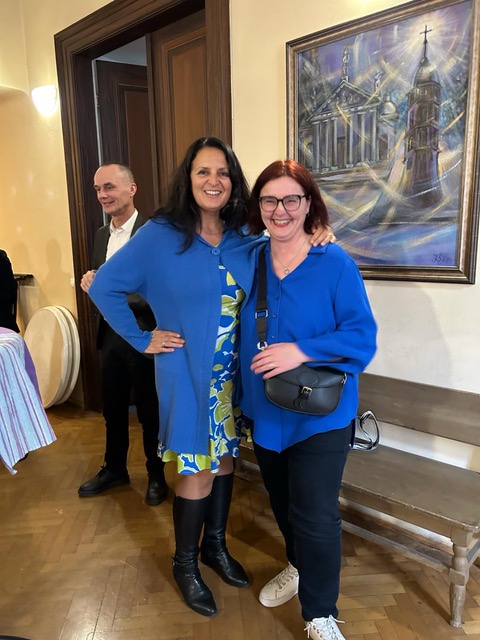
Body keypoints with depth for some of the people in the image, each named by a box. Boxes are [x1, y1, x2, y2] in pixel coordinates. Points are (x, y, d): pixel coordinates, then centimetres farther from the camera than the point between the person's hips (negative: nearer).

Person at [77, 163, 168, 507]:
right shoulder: (101, 234, 11)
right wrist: (90, 282, -5)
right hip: (111, 333, 7)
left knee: (149, 410, 8)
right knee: (113, 407, 18)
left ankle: (156, 475, 29)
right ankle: (114, 469, 39)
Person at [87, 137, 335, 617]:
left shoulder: (245, 239, 2)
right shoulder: (160, 235, -10)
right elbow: (104, 286, -6)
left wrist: (311, 236, -5)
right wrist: (142, 339, -9)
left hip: (233, 374, 5)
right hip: (188, 374, -4)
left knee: (224, 459, 18)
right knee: (197, 470, 6)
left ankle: (215, 545, 42)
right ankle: (185, 564, 32)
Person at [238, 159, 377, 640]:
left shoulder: (335, 264, -14)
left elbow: (362, 337, -17)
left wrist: (301, 352, -29)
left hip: (320, 415, -5)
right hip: (264, 413, 6)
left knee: (315, 517, 1)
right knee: (282, 504, 23)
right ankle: (299, 569, 51)